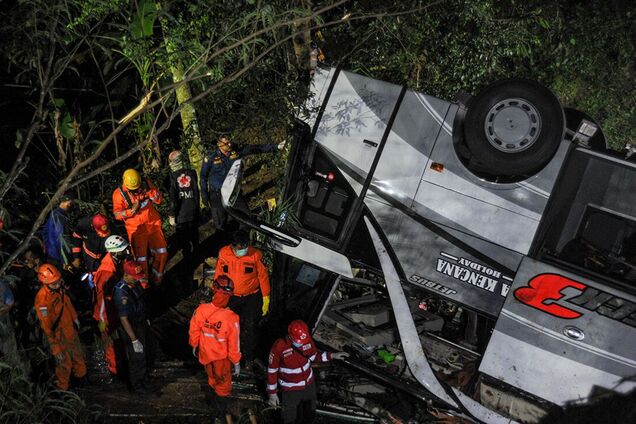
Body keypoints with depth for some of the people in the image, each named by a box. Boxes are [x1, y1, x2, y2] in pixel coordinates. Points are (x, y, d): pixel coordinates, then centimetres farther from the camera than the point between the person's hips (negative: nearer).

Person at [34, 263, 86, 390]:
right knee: (64, 364, 10)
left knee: (78, 355, 29)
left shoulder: (59, 288, -11)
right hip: (59, 336, -8)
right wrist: (56, 349, -24)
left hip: (71, 329, 8)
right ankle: (63, 388, 35)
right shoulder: (42, 299, -34)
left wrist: (75, 318, 23)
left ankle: (81, 375, 55)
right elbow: (47, 327, -29)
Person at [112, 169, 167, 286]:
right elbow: (117, 214, -10)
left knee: (162, 253, 6)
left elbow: (159, 200, -2)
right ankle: (144, 282, 18)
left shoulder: (146, 184, -5)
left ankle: (157, 277, 29)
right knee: (141, 258, -3)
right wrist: (132, 210, -26)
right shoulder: (119, 193, -12)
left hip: (153, 223, 3)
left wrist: (149, 190, -19)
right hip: (136, 228, -3)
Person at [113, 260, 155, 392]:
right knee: (138, 358, 12)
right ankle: (137, 385, 39)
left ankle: (146, 374, 55)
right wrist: (134, 340, -26)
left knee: (149, 350, 28)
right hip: (131, 329, -8)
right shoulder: (121, 293, -34)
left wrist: (146, 319, 20)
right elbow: (124, 319, -30)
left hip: (142, 323, 8)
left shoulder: (135, 284, -9)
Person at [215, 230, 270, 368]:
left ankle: (248, 357, 22)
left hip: (251, 297, -2)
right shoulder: (224, 253, -12)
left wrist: (266, 298, -4)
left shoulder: (255, 255, -18)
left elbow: (263, 276, -8)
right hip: (231, 297, 2)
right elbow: (219, 275, 1)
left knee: (249, 327, 3)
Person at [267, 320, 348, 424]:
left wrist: (332, 355, -8)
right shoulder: (279, 347, -30)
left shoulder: (308, 341, -17)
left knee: (310, 415, 24)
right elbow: (272, 370, -17)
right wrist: (272, 393, -11)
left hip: (309, 385, 4)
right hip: (290, 390, -4)